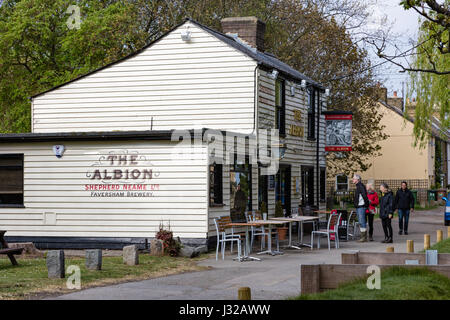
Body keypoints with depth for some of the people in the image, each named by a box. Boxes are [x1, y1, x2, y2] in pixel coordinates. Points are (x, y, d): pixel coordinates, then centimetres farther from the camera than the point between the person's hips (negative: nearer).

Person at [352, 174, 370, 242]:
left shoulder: (360, 186, -13)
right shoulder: (358, 186, 18)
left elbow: (364, 196, -20)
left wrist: (367, 205, -18)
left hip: (361, 207, -10)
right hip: (358, 207, 10)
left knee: (362, 222, -10)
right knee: (360, 222, 11)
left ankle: (364, 237, -10)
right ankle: (363, 237, 14)